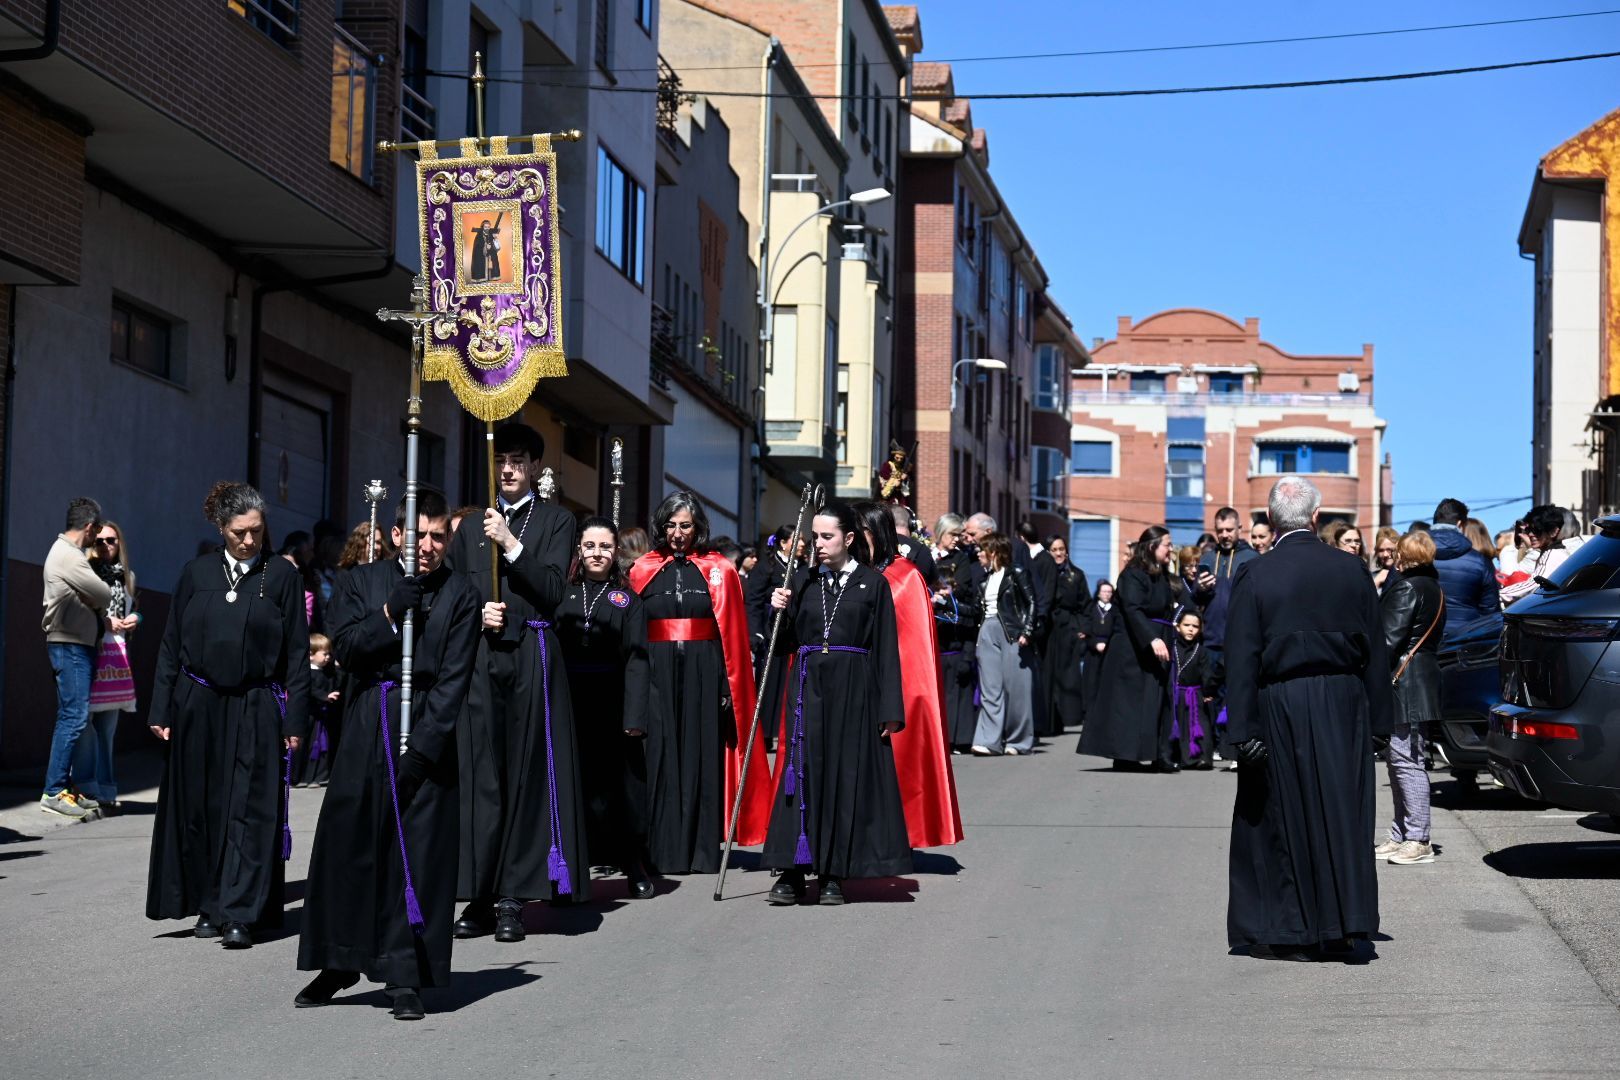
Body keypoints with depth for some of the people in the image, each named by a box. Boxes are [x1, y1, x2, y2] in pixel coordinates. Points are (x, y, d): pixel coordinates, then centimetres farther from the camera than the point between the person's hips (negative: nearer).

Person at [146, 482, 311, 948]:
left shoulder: (282, 575, 0)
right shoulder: (197, 573, 6)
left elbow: (297, 651, 0)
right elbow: (171, 644, 9)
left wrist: (295, 719, -5)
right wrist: (161, 709, 5)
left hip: (255, 709, -2)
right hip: (198, 705, 3)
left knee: (248, 812, -5)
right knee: (199, 809, 6)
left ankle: (239, 915, -4)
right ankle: (208, 907, 17)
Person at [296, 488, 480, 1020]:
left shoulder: (460, 594, 4)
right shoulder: (360, 582, 10)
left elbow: (454, 678, -3)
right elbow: (345, 647, -2)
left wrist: (423, 746, -10)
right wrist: (391, 614, -13)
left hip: (427, 733, -1)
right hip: (366, 729, 2)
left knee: (417, 853, -1)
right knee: (346, 844, 3)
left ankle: (404, 976, 5)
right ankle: (339, 963, 18)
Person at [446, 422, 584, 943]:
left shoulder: (556, 521, 8)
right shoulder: (471, 528, 17)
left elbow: (552, 590, -5)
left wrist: (511, 544, -12)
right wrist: (475, 615, -3)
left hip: (531, 658, -2)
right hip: (479, 660, 2)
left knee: (526, 776, -3)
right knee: (480, 776, -1)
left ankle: (513, 898, 0)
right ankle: (480, 895, 3)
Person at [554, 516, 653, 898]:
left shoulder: (627, 600, 5)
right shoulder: (563, 594, 8)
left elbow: (636, 659, -2)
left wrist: (635, 715, -11)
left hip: (613, 705, -1)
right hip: (569, 702, 1)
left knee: (621, 782, 4)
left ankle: (633, 866, 15)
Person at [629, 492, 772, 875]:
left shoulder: (719, 571, 4)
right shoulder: (643, 570, 7)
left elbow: (732, 634, 1)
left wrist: (730, 686, -6)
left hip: (703, 675, -1)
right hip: (657, 674, 1)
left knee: (702, 758, 1)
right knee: (660, 759, 0)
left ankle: (702, 850, 6)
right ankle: (662, 849, 3)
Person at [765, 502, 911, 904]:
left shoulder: (873, 583, 2)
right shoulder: (803, 581, 10)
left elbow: (886, 649, 0)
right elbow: (786, 644, 11)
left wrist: (890, 709, -5)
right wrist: (780, 611, -8)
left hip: (854, 691, -2)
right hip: (809, 689, 2)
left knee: (847, 775, 0)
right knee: (803, 773, -3)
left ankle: (834, 873, 7)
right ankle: (794, 870, 0)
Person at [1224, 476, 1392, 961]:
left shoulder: (1255, 578, -9)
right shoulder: (1351, 569, 0)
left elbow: (1242, 661, -10)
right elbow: (1374, 648, 4)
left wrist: (1243, 731, -8)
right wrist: (1376, 717, 10)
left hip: (1281, 706, -3)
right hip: (1344, 704, 3)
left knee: (1282, 817, 6)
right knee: (1341, 813, 10)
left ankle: (1291, 934, 11)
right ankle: (1342, 928, 14)